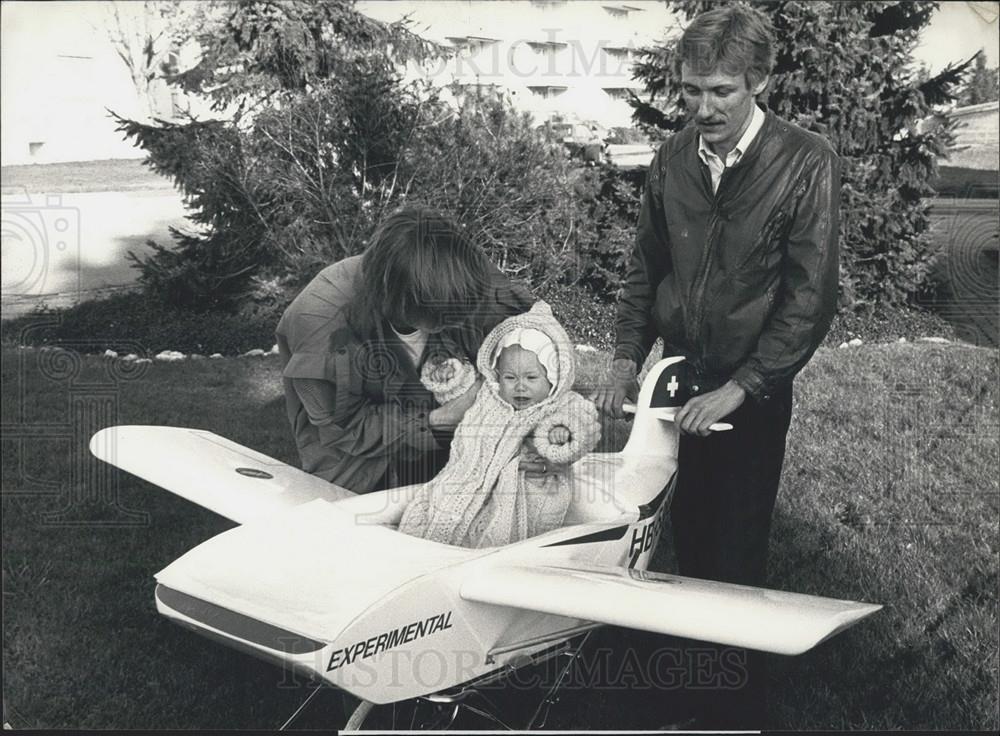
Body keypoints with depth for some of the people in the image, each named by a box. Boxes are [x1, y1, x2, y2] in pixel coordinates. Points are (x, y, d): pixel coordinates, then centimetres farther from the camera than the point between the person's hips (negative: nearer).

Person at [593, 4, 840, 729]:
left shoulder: (807, 163, -12)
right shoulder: (672, 159, 2)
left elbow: (811, 295, -14)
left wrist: (737, 388, -17)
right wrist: (628, 359, 1)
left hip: (752, 389, -4)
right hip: (677, 377, 4)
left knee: (738, 553, 4)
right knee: (688, 538, 13)